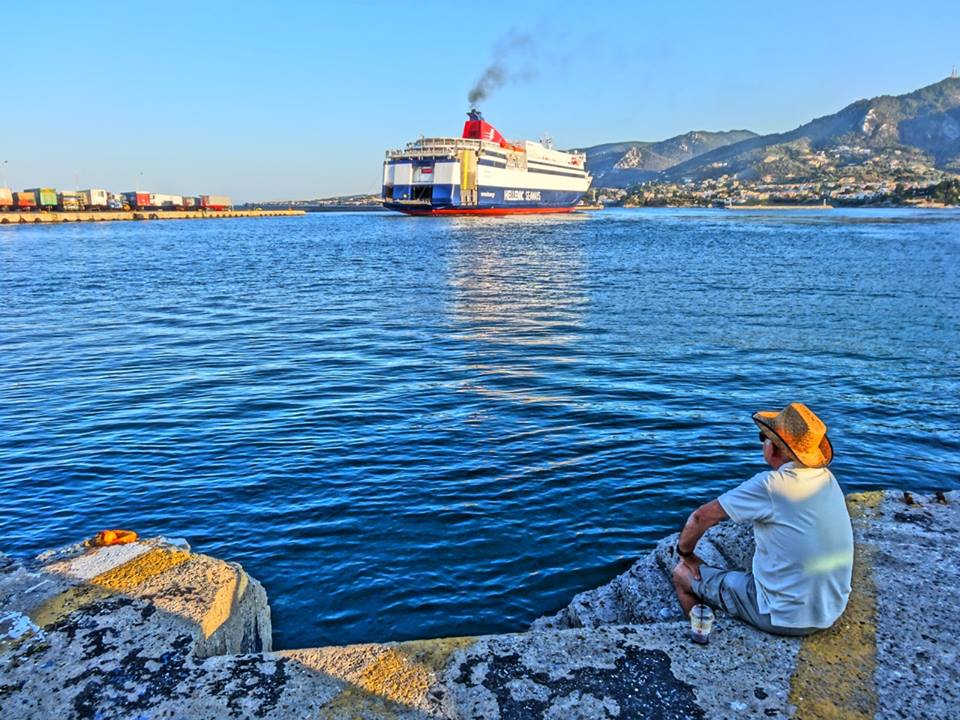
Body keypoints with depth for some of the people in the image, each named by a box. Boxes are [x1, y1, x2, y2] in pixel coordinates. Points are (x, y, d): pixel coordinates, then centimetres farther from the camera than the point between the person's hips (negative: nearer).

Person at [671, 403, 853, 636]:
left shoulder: (770, 485, -24)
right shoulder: (827, 478, -4)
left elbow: (701, 517, -16)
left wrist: (685, 553, -1)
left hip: (785, 618, -7)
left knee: (682, 574, 7)